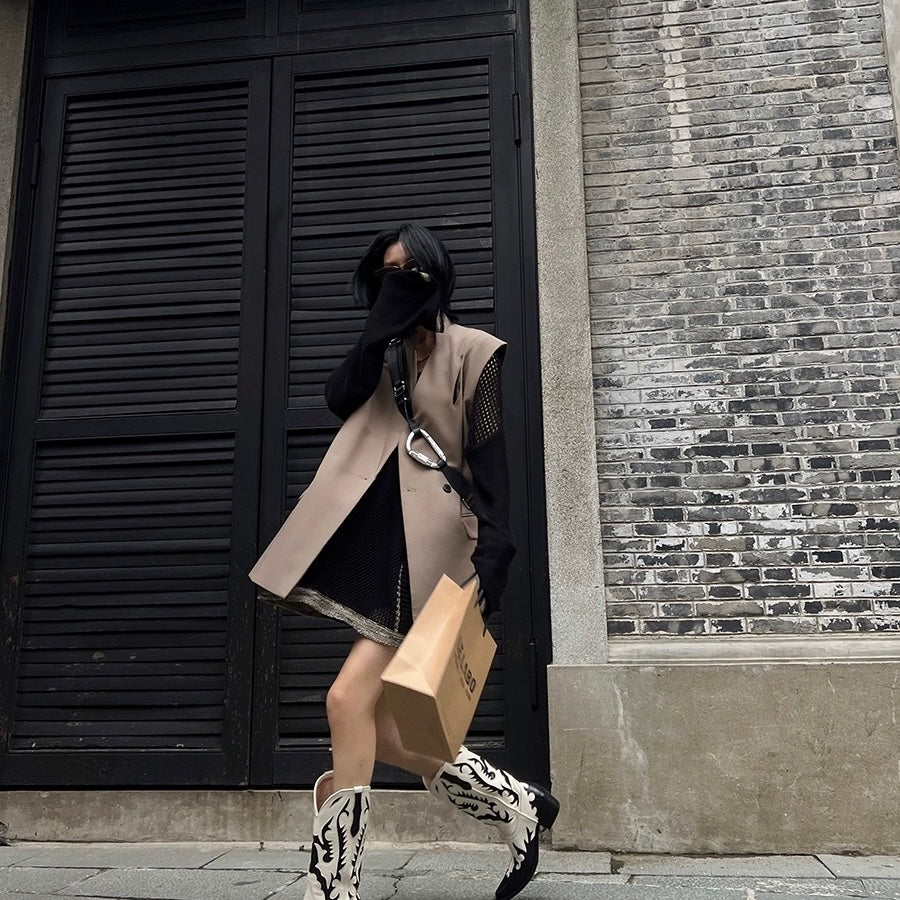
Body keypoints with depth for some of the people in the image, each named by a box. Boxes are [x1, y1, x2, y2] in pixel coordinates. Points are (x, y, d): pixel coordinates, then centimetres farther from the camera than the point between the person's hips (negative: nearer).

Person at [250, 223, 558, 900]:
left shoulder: (472, 352, 2)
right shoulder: (384, 354, 20)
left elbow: (490, 461, -8)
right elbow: (339, 399, -1)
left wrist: (493, 551, -19)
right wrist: (382, 324, -5)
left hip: (431, 544, -7)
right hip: (378, 538, 7)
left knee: (349, 700, -16)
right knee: (376, 727, 7)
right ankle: (520, 805, 23)